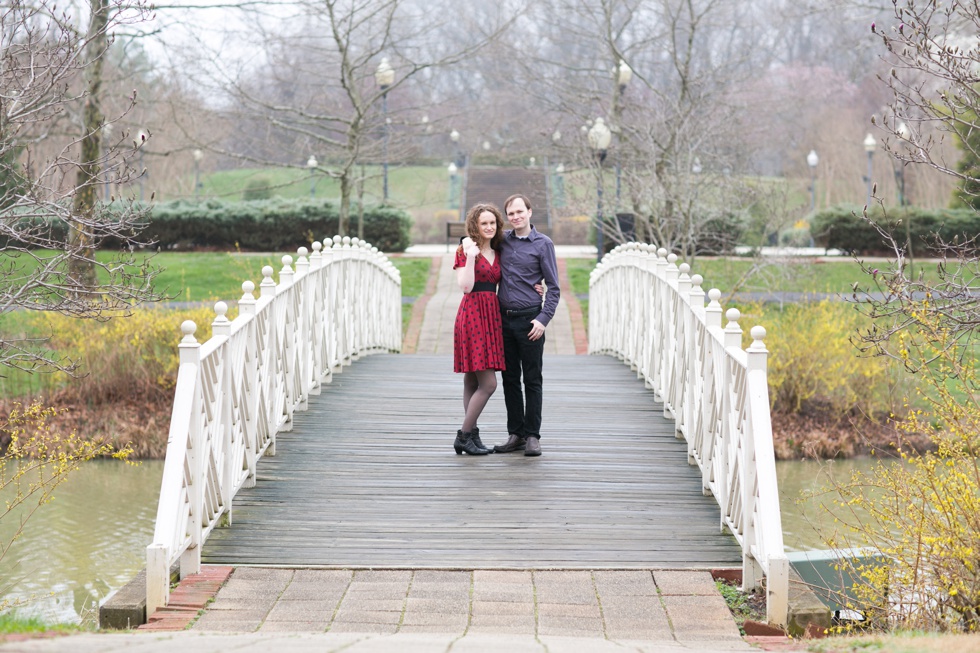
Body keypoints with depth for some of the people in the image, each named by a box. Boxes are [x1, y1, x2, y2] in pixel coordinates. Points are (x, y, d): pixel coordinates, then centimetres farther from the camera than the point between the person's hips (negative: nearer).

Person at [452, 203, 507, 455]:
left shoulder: (497, 253, 15)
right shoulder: (465, 251, -4)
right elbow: (466, 287, -13)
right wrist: (470, 257, -21)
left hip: (491, 316, 7)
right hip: (472, 315, -7)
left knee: (472, 382, 10)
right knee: (488, 383, -12)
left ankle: (471, 436, 12)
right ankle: (464, 435, -4)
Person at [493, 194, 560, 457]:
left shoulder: (543, 243, -2)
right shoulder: (502, 240, 9)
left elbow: (553, 287, -2)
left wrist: (543, 319, -12)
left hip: (529, 319, -4)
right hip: (504, 318, 4)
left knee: (532, 380, -1)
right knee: (510, 379, 7)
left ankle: (532, 436, 3)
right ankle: (515, 434, 13)